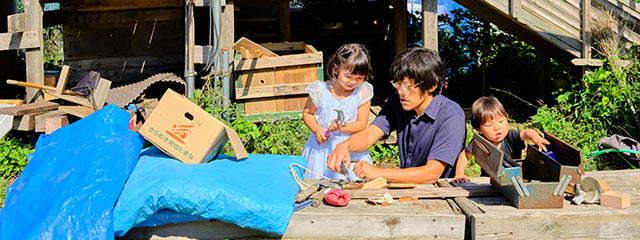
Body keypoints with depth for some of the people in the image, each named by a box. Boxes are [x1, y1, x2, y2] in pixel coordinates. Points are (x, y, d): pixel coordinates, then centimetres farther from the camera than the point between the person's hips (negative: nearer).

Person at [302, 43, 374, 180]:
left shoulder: (362, 93, -7)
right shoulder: (321, 91, -8)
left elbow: (361, 124, -4)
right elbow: (307, 113, 5)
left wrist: (342, 127, -21)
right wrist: (316, 129, -12)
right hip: (322, 146, 0)